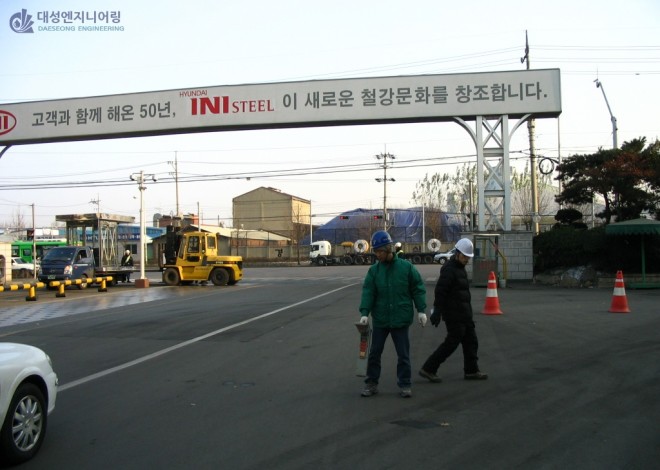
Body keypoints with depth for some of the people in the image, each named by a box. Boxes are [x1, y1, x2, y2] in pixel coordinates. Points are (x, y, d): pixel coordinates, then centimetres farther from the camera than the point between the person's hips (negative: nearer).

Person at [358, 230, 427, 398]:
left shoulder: (406, 267, -5)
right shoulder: (374, 270, 0)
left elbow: (418, 288, 0)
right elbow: (368, 292, -5)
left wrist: (421, 310, -3)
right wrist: (364, 313, -16)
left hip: (401, 319, -2)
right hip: (380, 319, 2)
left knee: (403, 354, 7)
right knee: (374, 352, 9)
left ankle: (404, 384, 19)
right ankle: (371, 383, 21)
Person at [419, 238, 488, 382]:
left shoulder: (459, 268, 15)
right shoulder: (449, 269, -17)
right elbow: (440, 292, -23)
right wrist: (437, 312, -25)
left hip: (463, 314, 10)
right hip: (454, 315, -10)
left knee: (471, 341, 13)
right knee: (451, 343, -5)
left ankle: (471, 370, 24)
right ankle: (428, 369, 2)